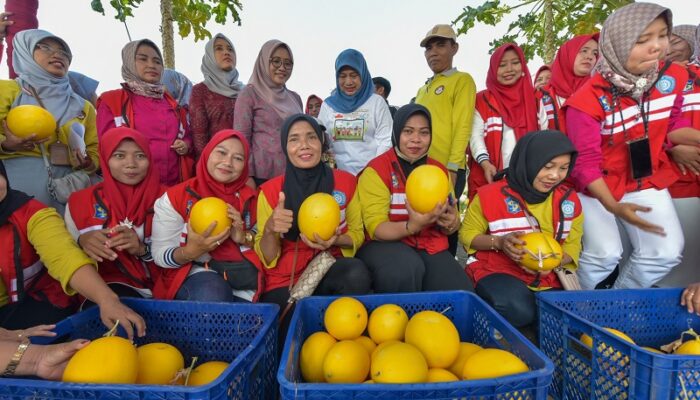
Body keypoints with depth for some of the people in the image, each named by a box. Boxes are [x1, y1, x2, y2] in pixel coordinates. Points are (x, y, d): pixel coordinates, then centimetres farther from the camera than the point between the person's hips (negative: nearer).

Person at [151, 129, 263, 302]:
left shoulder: (249, 197, 8)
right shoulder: (175, 197, -1)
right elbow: (160, 256, -3)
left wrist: (243, 237, -12)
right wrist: (190, 252, -24)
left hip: (243, 274, 2)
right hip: (195, 273, -1)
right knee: (213, 292, -34)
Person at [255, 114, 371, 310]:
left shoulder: (346, 181, -2)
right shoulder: (270, 190, -5)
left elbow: (357, 234, 7)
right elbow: (267, 259, -3)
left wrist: (335, 241, -16)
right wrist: (269, 229, -25)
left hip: (330, 270, 2)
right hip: (285, 279, -2)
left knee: (356, 272, -29)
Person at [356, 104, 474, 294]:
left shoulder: (440, 170, 8)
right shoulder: (376, 170, -8)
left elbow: (454, 224, 8)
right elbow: (376, 228, -15)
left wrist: (450, 223, -17)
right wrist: (412, 226, -34)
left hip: (431, 246, 4)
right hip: (386, 244, -3)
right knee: (407, 268, -35)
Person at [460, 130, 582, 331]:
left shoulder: (569, 200, 1)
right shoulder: (491, 194, -13)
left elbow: (572, 245, 9)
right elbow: (467, 234, -3)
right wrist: (499, 242, -23)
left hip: (547, 277, 5)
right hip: (496, 270, -5)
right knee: (518, 312, -34)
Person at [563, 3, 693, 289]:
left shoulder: (673, 77, -9)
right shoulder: (587, 100, -27)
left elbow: (672, 122, 9)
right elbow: (585, 162, -24)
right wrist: (613, 206, -32)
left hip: (648, 181, 6)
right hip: (596, 186, -5)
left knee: (666, 253, -1)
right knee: (605, 253, -16)